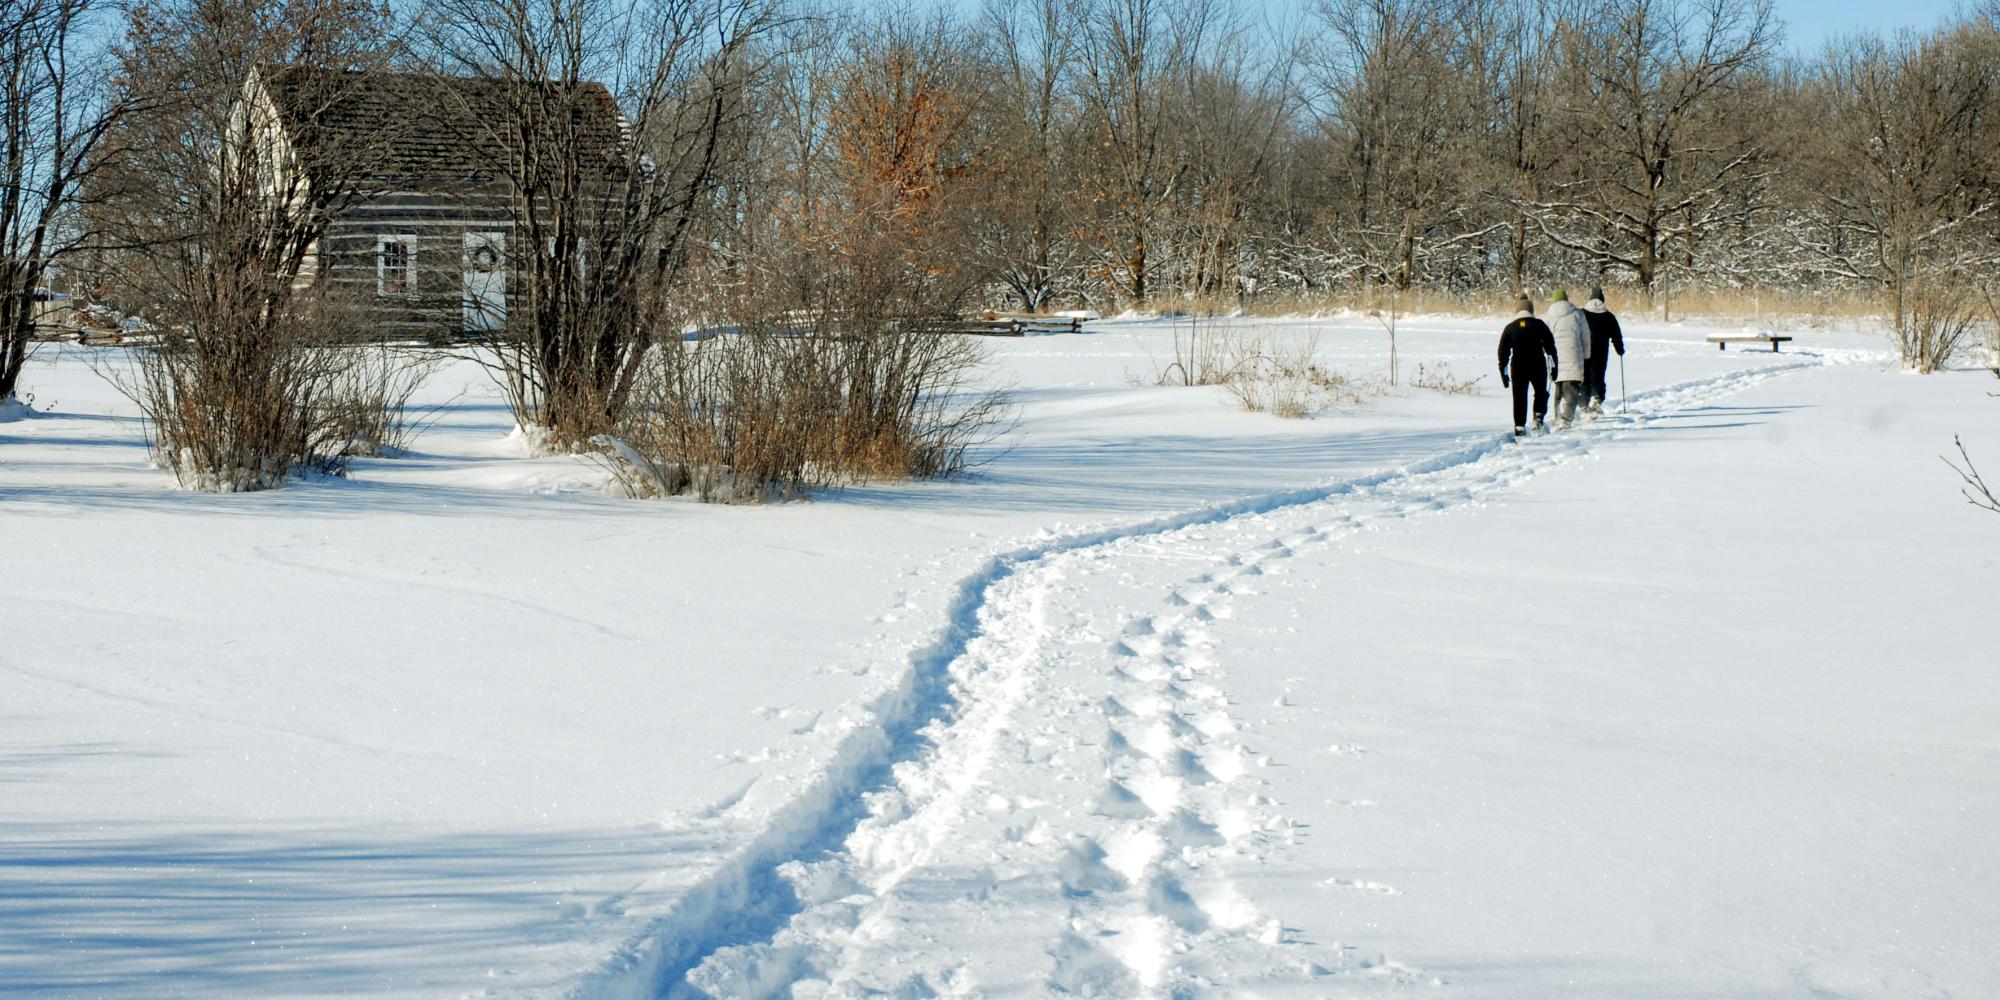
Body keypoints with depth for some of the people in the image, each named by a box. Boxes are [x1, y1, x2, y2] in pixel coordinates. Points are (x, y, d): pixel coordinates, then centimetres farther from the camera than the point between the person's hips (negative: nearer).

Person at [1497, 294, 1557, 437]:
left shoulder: (1510, 328, 5)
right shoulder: (1539, 325, 0)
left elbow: (1503, 352, 6)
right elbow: (1550, 346, 0)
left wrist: (1503, 372, 11)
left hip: (1518, 366, 1)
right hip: (1538, 365, -1)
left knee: (1519, 397, 6)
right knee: (1541, 393, 17)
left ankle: (1520, 427, 0)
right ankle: (1538, 418, 0)